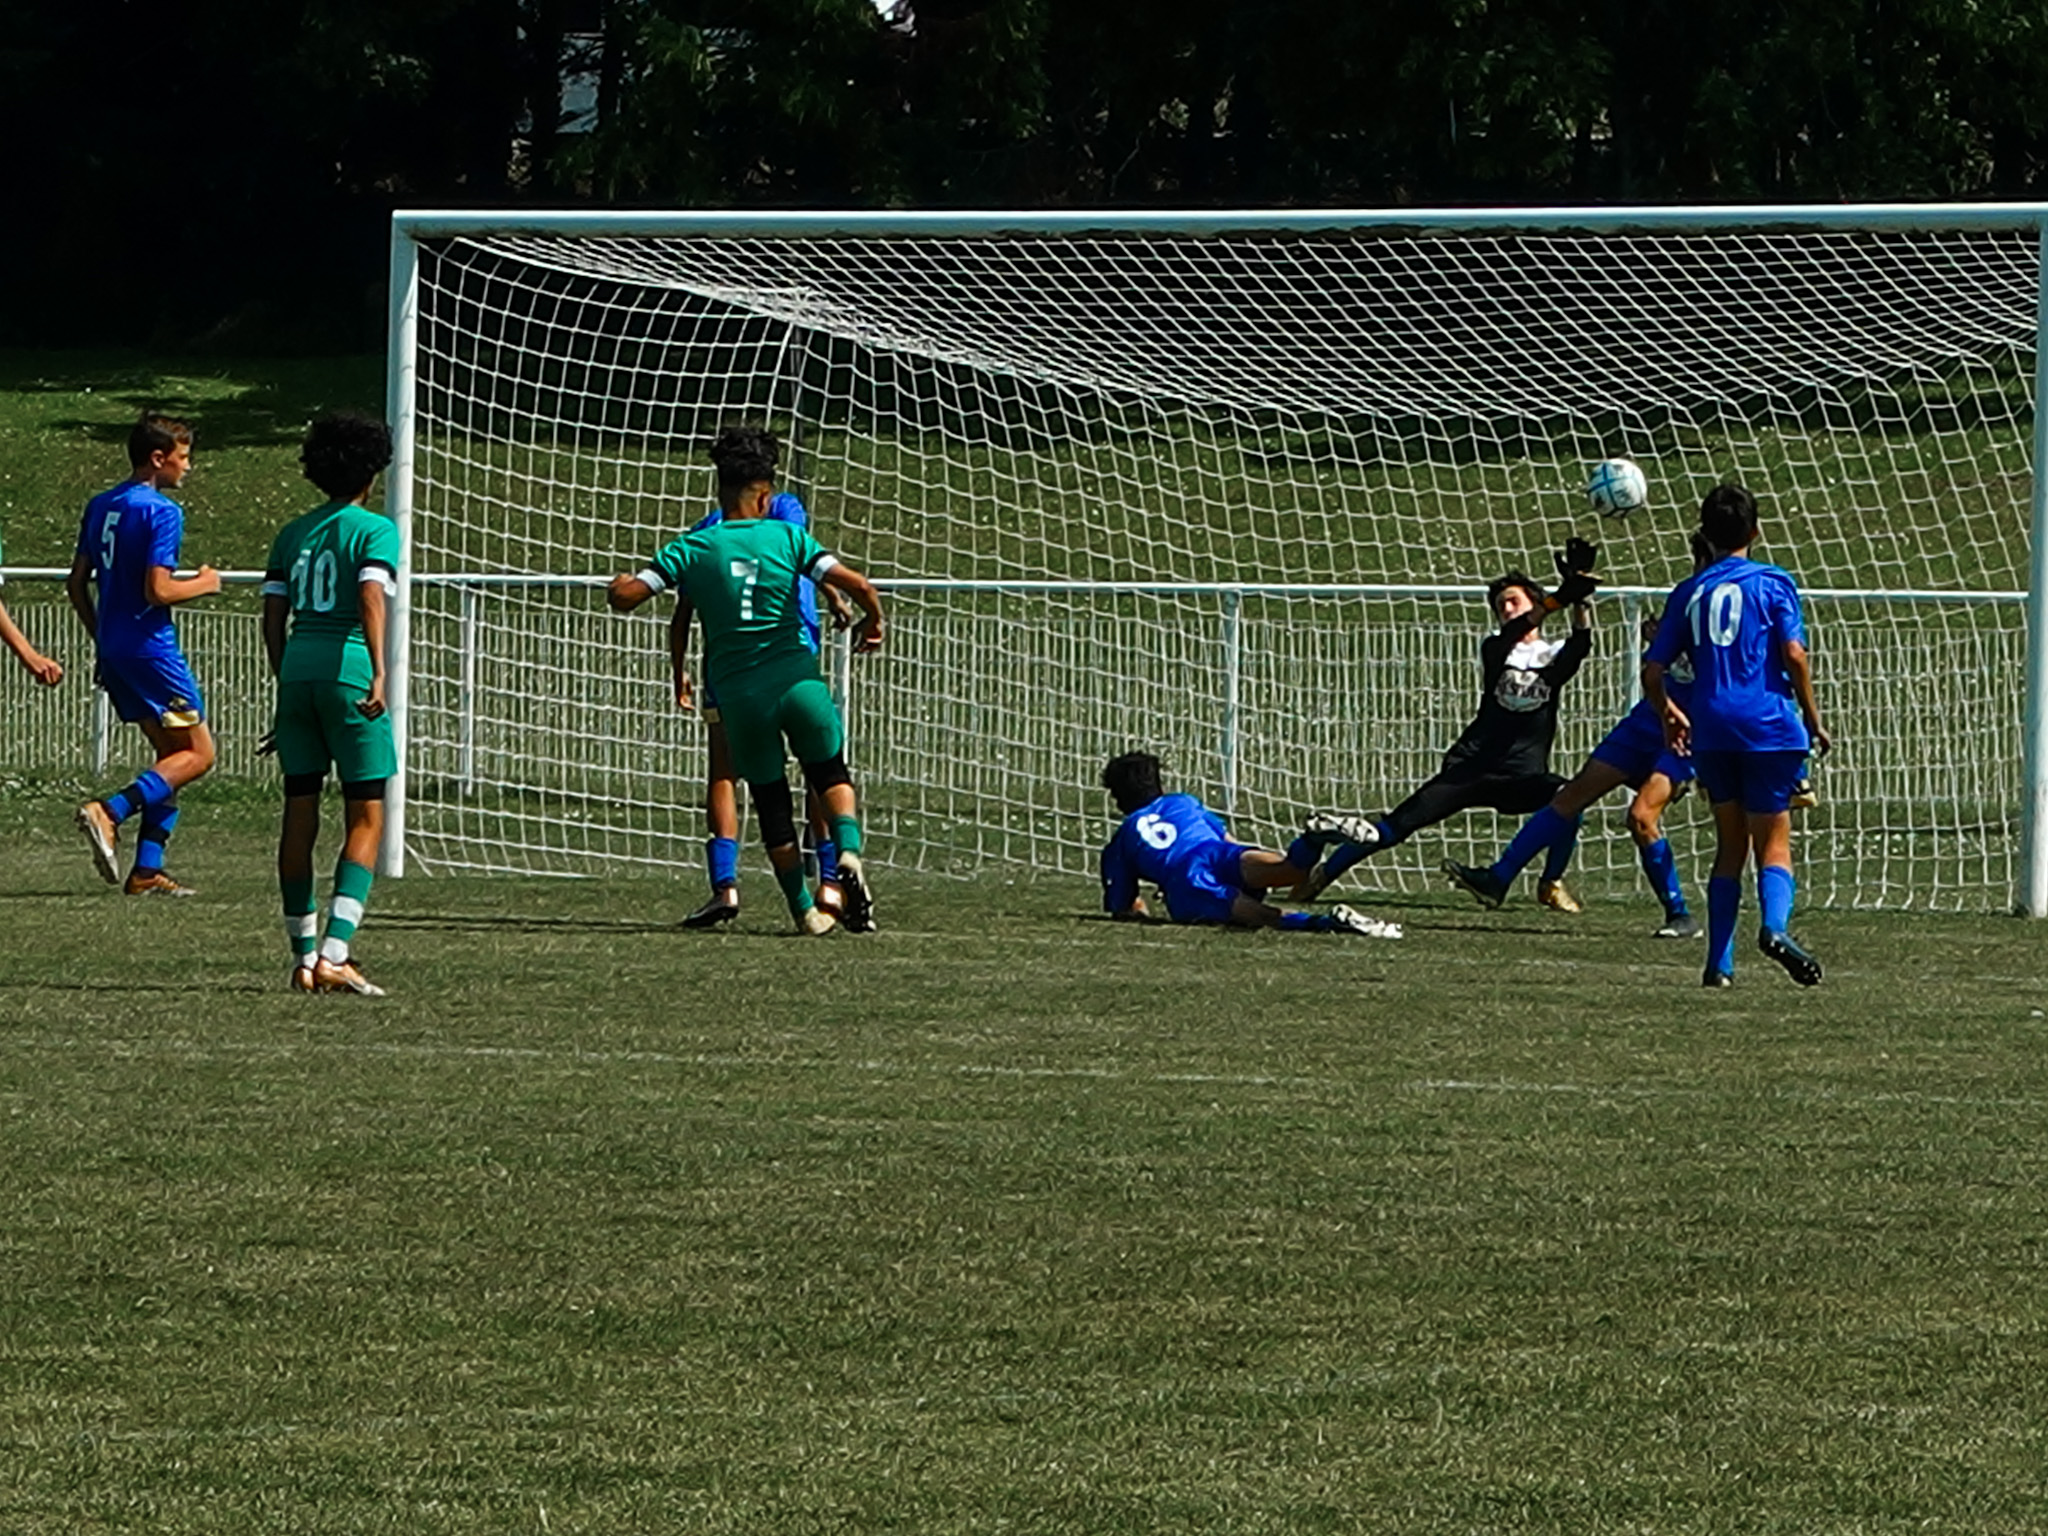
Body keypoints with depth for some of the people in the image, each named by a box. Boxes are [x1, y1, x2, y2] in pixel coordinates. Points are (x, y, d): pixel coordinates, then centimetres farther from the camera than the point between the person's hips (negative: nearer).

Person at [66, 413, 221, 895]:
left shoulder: (100, 507, 12)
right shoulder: (161, 512, -14)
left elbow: (76, 583, 15)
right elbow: (158, 590, -20)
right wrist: (204, 584, -2)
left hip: (114, 651, 9)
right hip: (150, 648, -9)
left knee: (172, 754, 14)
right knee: (197, 753, -1)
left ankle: (147, 870, 6)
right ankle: (109, 811, -19)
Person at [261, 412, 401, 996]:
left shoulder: (292, 534, 14)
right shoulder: (375, 530, -3)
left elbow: (273, 616, 12)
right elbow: (371, 598, -18)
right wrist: (379, 673, -26)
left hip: (297, 668, 6)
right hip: (349, 670, -6)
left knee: (300, 814, 11)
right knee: (366, 819, -1)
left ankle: (304, 956, 15)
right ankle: (334, 954, -14)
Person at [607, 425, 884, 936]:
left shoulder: (692, 549, 2)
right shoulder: (788, 538, 0)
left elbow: (623, 596, -4)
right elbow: (857, 585, -8)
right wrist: (872, 623, 14)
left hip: (737, 693, 1)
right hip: (796, 678, -1)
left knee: (771, 803, 15)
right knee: (831, 773, 19)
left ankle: (804, 910, 16)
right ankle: (849, 851, -9)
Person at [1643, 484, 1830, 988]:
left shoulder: (1688, 594, 11)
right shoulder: (1772, 584, 1)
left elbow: (1653, 671, 10)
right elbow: (1794, 655, -8)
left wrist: (1669, 714, 27)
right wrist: (1813, 719, 1)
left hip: (1712, 732, 3)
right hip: (1768, 724, -3)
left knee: (1730, 845, 13)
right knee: (1773, 841, 1)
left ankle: (1719, 962, 7)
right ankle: (1775, 925, -28)